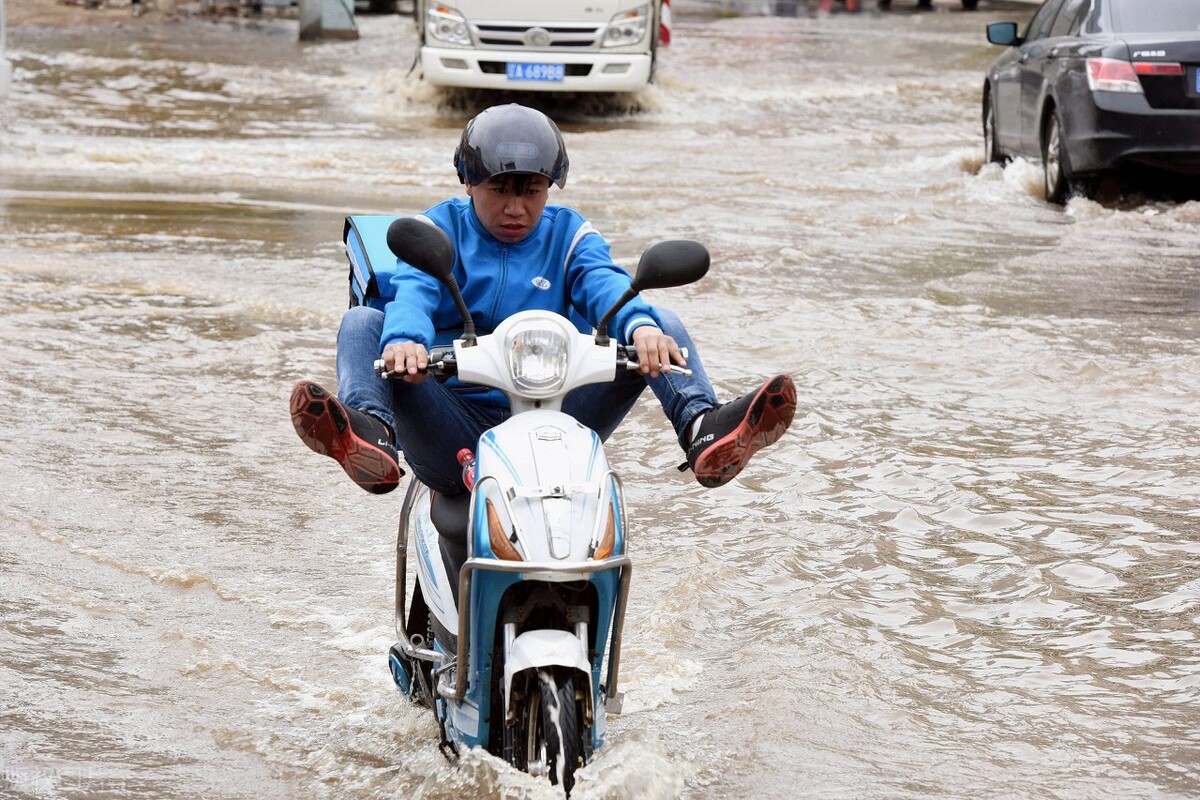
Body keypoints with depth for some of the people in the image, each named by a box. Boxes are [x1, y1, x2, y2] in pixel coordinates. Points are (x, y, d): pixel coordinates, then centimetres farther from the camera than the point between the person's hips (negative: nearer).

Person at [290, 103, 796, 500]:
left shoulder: (569, 235, 14)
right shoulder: (442, 227, 10)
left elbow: (605, 285, -8)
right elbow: (413, 289, -11)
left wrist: (641, 326, -33)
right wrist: (404, 338, -37)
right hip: (455, 429, -1)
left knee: (663, 327, -9)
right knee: (362, 325, -19)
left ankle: (704, 433, -38)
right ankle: (372, 436, -50)